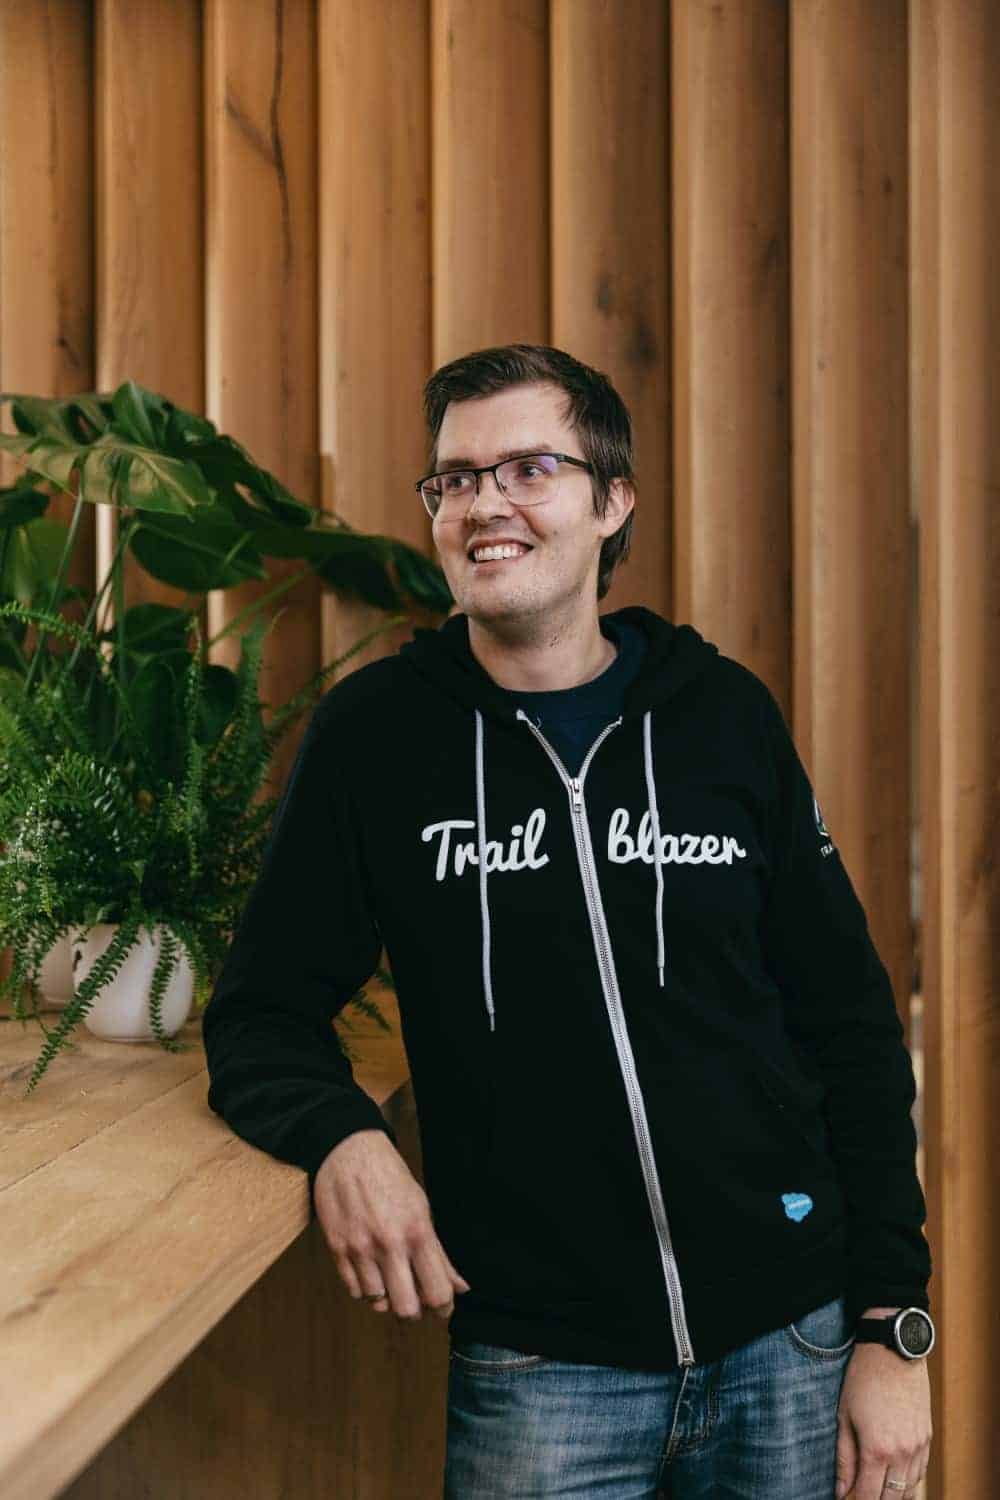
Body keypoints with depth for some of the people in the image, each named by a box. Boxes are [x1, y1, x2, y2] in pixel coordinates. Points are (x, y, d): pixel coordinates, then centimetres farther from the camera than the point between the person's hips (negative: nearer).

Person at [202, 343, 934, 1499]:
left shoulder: (725, 715, -2)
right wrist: (341, 1136, -21)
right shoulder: (377, 731, -5)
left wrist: (890, 1327, -1)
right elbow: (262, 1013, 0)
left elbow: (850, 1026, 2)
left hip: (788, 1344, 2)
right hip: (537, 1365, -1)